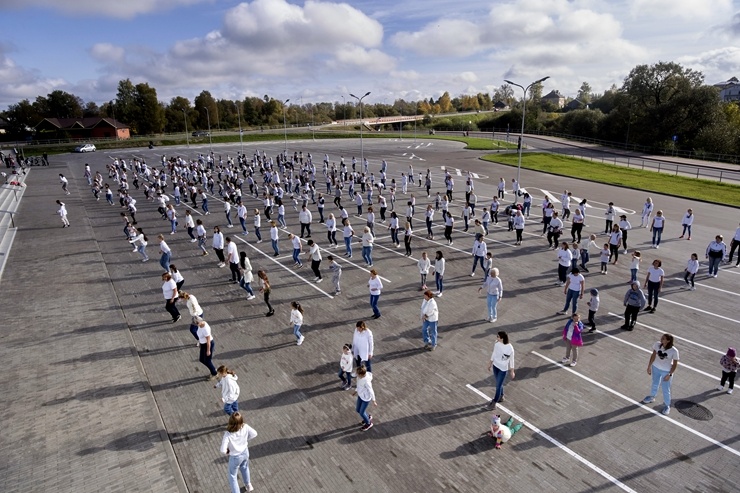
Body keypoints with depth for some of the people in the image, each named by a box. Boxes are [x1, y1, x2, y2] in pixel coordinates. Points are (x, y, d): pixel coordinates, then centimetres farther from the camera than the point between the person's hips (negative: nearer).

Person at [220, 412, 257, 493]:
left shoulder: (228, 434, -36)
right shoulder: (245, 427, -26)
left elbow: (223, 450, -33)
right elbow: (254, 434, -12)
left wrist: (227, 452, -10)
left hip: (235, 457, -5)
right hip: (245, 452, 5)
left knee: (232, 476, 22)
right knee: (244, 468, 35)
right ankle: (248, 485, 58)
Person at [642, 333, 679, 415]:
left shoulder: (674, 351, -27)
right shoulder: (657, 344, -17)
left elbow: (675, 364, -15)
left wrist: (669, 374, -14)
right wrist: (649, 367, 2)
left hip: (666, 372, -4)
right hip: (656, 368, 4)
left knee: (666, 390, 9)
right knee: (655, 384, 26)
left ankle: (667, 406, 32)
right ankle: (652, 397, 50)